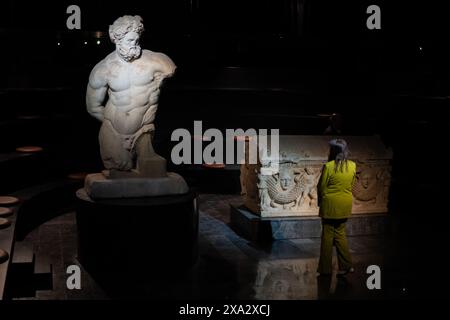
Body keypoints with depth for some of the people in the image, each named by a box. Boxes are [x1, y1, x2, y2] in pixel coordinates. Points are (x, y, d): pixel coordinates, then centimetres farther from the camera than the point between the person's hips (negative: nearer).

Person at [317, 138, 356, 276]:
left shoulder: (328, 166, -16)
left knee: (327, 235, 6)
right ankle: (346, 265, 15)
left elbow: (321, 187, -8)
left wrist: (320, 201, 8)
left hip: (330, 204, -5)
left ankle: (325, 268, 13)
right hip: (345, 205, 5)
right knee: (340, 233, 17)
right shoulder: (352, 166, -1)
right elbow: (351, 185, 8)